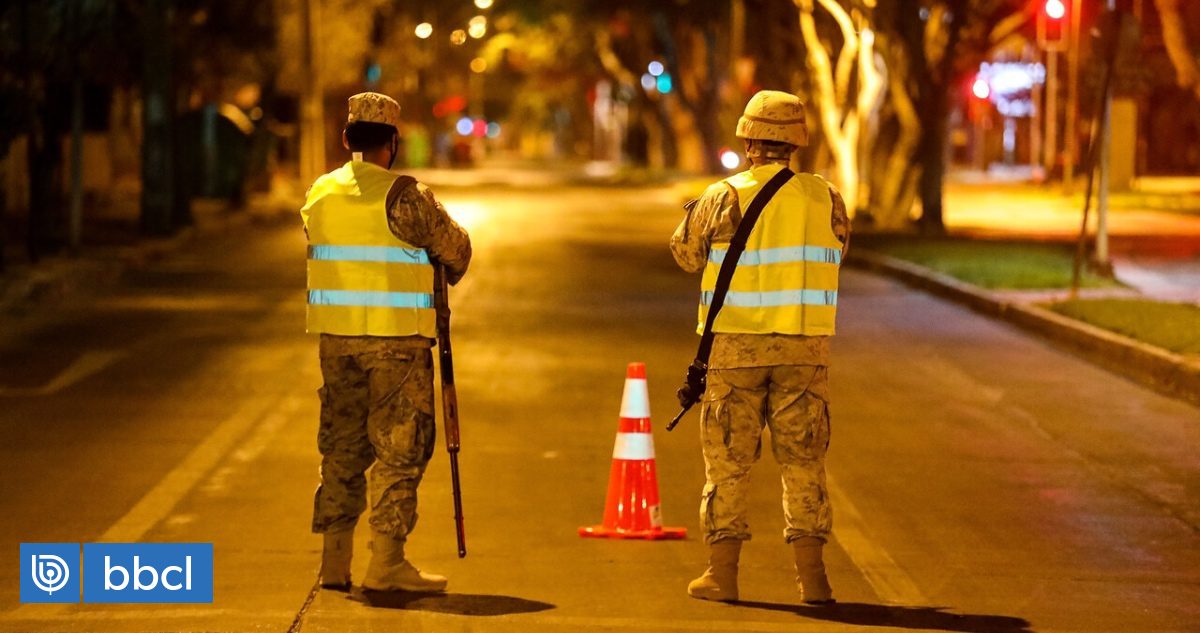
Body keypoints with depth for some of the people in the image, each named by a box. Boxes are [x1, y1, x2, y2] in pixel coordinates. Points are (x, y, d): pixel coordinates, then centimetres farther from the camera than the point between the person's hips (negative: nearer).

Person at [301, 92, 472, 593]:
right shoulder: (404, 197, -12)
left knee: (341, 447, 13)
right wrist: (440, 280, 20)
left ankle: (335, 560, 13)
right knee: (399, 448, 1)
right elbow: (456, 250, -2)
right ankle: (386, 562, -1)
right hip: (396, 337, -6)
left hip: (336, 335, 6)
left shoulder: (319, 195, 6)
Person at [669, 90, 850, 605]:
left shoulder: (724, 198, -8)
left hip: (736, 346, -1)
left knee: (728, 461, 8)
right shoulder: (826, 198, -1)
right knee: (804, 463, 8)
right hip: (804, 348, 2)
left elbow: (687, 254, 6)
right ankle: (811, 576, 5)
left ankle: (722, 574, 9)